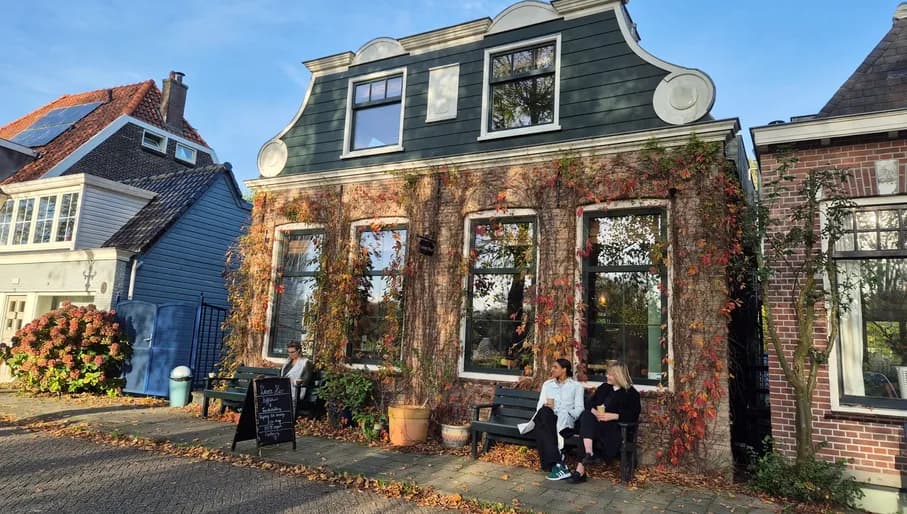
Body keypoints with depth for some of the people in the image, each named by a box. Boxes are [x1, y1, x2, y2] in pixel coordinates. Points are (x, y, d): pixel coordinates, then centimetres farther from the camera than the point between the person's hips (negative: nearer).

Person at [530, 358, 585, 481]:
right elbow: (540, 406, 15)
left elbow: (579, 408, 4)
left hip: (565, 422, -2)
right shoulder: (547, 384, 24)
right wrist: (546, 406, -9)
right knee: (544, 411, -38)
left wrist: (566, 415, -15)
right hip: (547, 419, 3)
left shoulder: (576, 386, 15)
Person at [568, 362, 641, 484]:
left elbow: (633, 415, -8)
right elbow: (591, 403, 20)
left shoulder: (631, 393, 4)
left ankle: (581, 468, -32)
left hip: (615, 425, -5)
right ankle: (589, 454, -46)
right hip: (597, 421, 5)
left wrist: (612, 416, -18)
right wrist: (593, 411, -4)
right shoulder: (604, 387, 23)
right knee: (586, 415, -32)